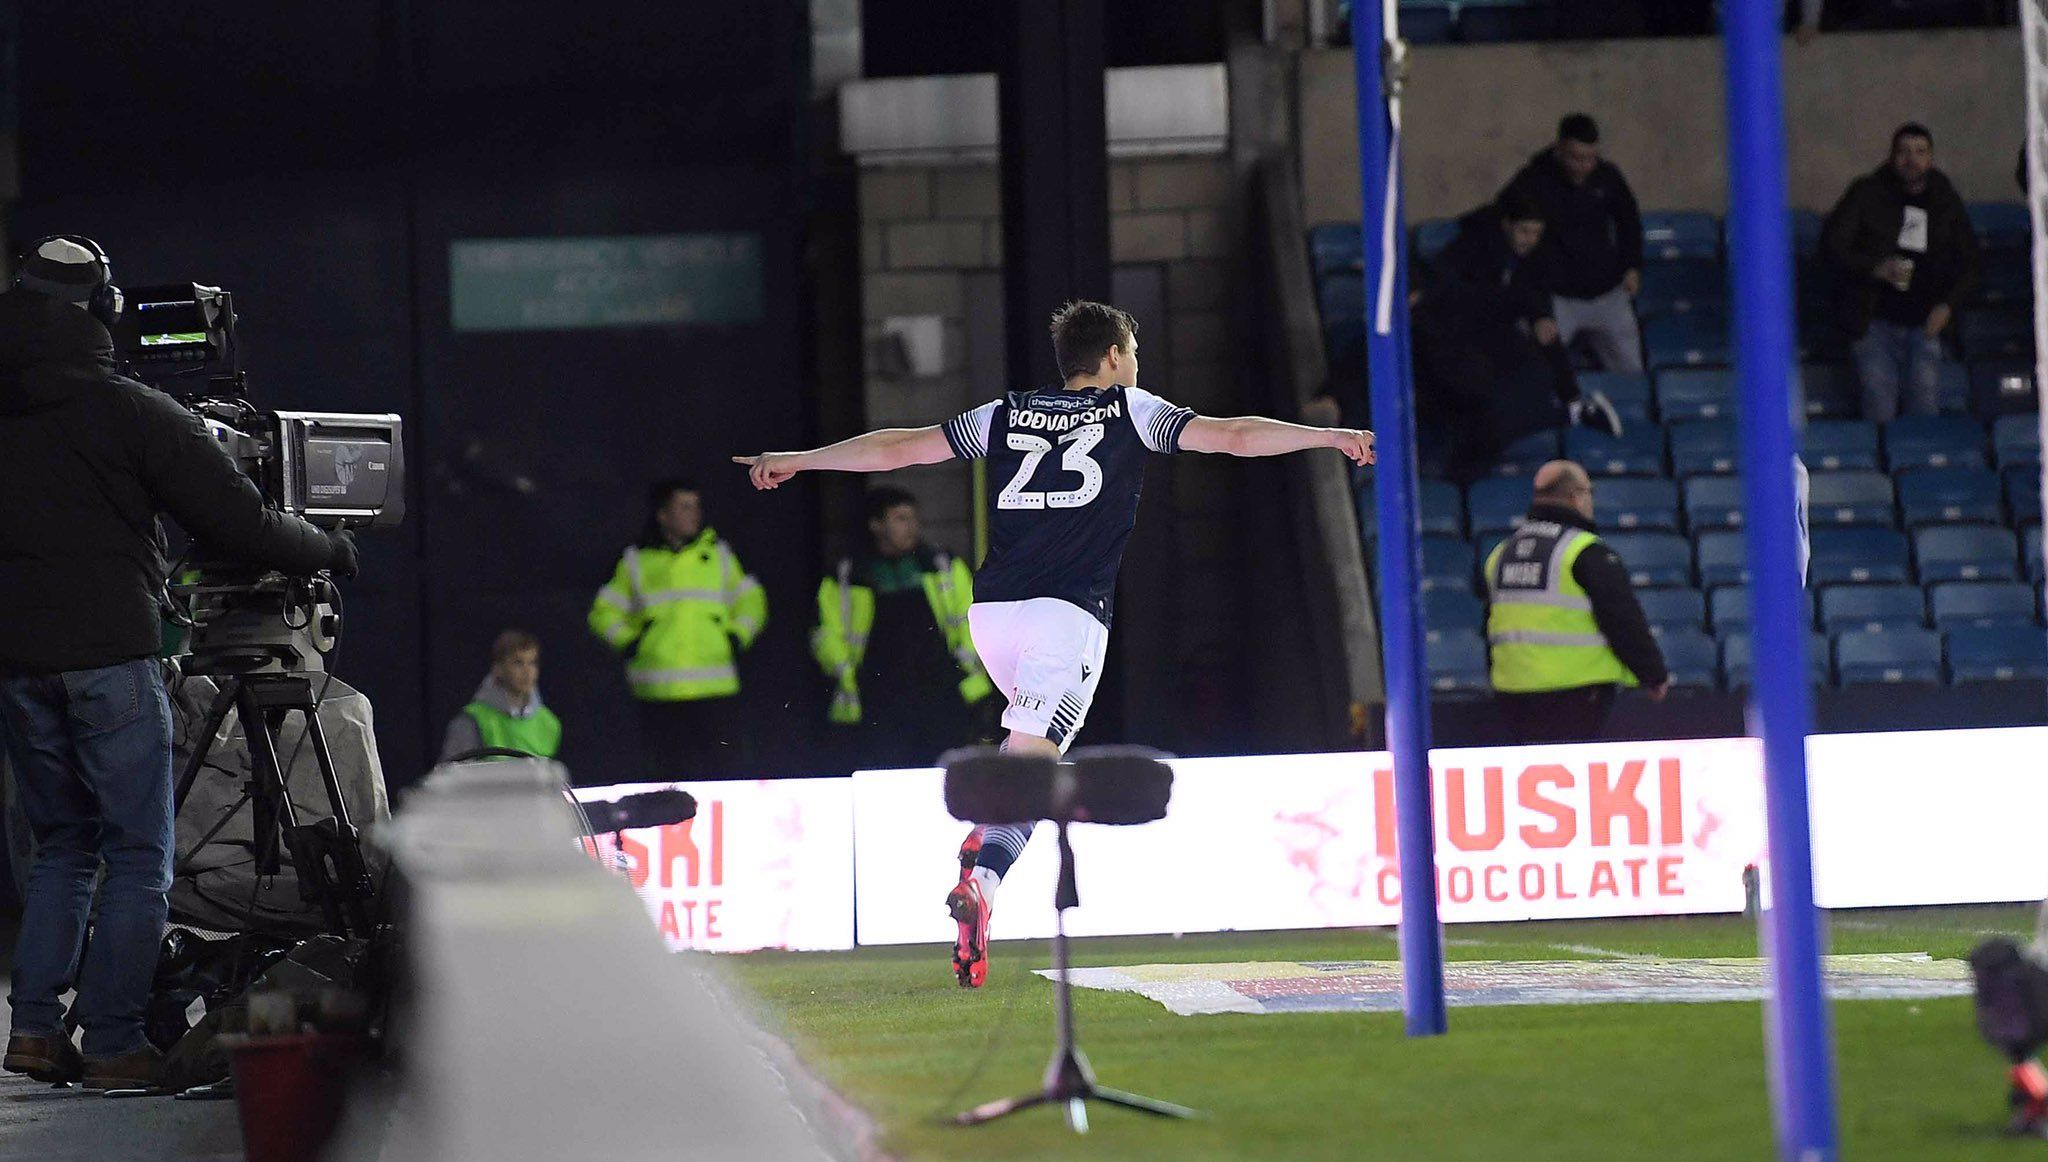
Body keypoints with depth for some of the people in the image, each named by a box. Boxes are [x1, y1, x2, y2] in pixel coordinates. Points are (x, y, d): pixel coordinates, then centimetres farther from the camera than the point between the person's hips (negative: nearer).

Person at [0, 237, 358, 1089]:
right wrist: (327, 552, 8)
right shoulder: (130, 413, -7)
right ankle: (113, 1039, -5)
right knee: (138, 855, 2)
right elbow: (236, 521, -7)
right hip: (108, 654, -5)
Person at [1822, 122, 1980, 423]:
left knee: (1925, 412, -5)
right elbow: (1832, 244, -3)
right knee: (1879, 412, -9)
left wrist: (1947, 305, -1)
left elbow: (1969, 262, 15)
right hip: (1874, 322, -2)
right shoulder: (1867, 194, 0)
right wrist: (1876, 268, -18)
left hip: (1924, 326, 2)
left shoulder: (1945, 201, 8)